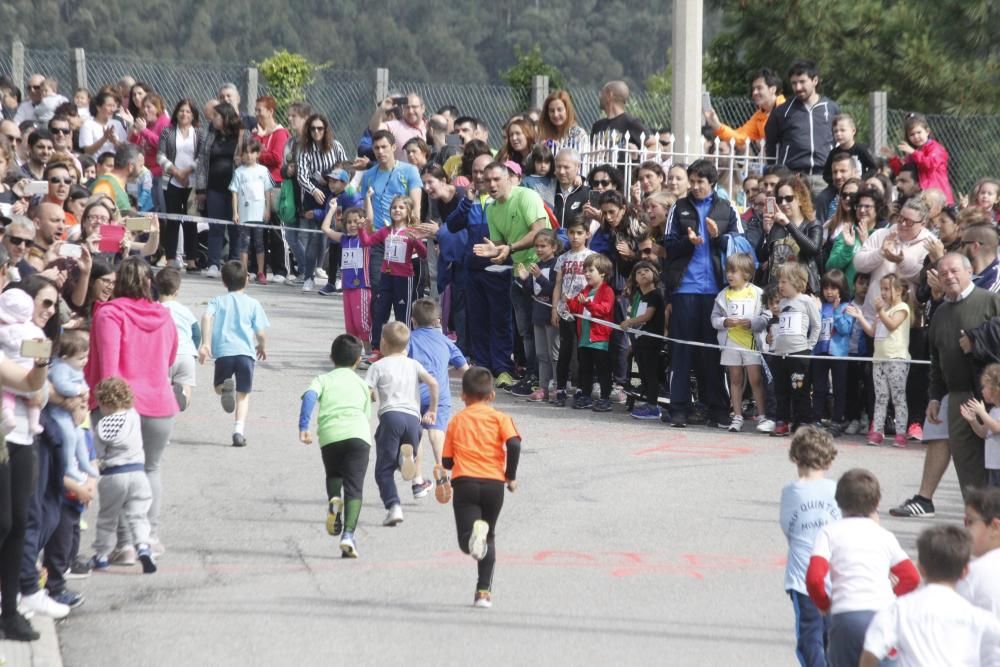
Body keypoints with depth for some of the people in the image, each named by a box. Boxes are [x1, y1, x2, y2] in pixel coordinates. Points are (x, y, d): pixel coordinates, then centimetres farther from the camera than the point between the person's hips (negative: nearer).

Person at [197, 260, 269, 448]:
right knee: (243, 395, 7)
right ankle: (239, 430, -11)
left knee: (218, 385, 21)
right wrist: (263, 347, 27)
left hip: (223, 351, 0)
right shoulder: (253, 304, 11)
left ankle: (225, 387, -17)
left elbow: (206, 317, -7)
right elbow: (261, 333, 6)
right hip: (246, 351, 0)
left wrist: (205, 343, -10)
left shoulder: (218, 301, 14)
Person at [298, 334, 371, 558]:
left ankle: (333, 499, -3)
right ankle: (348, 534, -20)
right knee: (354, 488, -2)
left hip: (330, 435, 0)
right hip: (358, 434, 0)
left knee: (333, 474, 28)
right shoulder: (362, 384, 26)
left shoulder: (323, 379, 20)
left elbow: (309, 396, -1)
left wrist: (303, 426, -7)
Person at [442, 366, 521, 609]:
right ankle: (484, 591, 15)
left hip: (464, 482, -1)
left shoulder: (456, 420, 14)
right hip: (494, 483, 1)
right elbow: (513, 444, -9)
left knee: (466, 541, -8)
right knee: (489, 538, 19)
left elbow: (447, 461, 11)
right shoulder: (499, 418, 9)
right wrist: (511, 476, 1)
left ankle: (474, 532, -45)